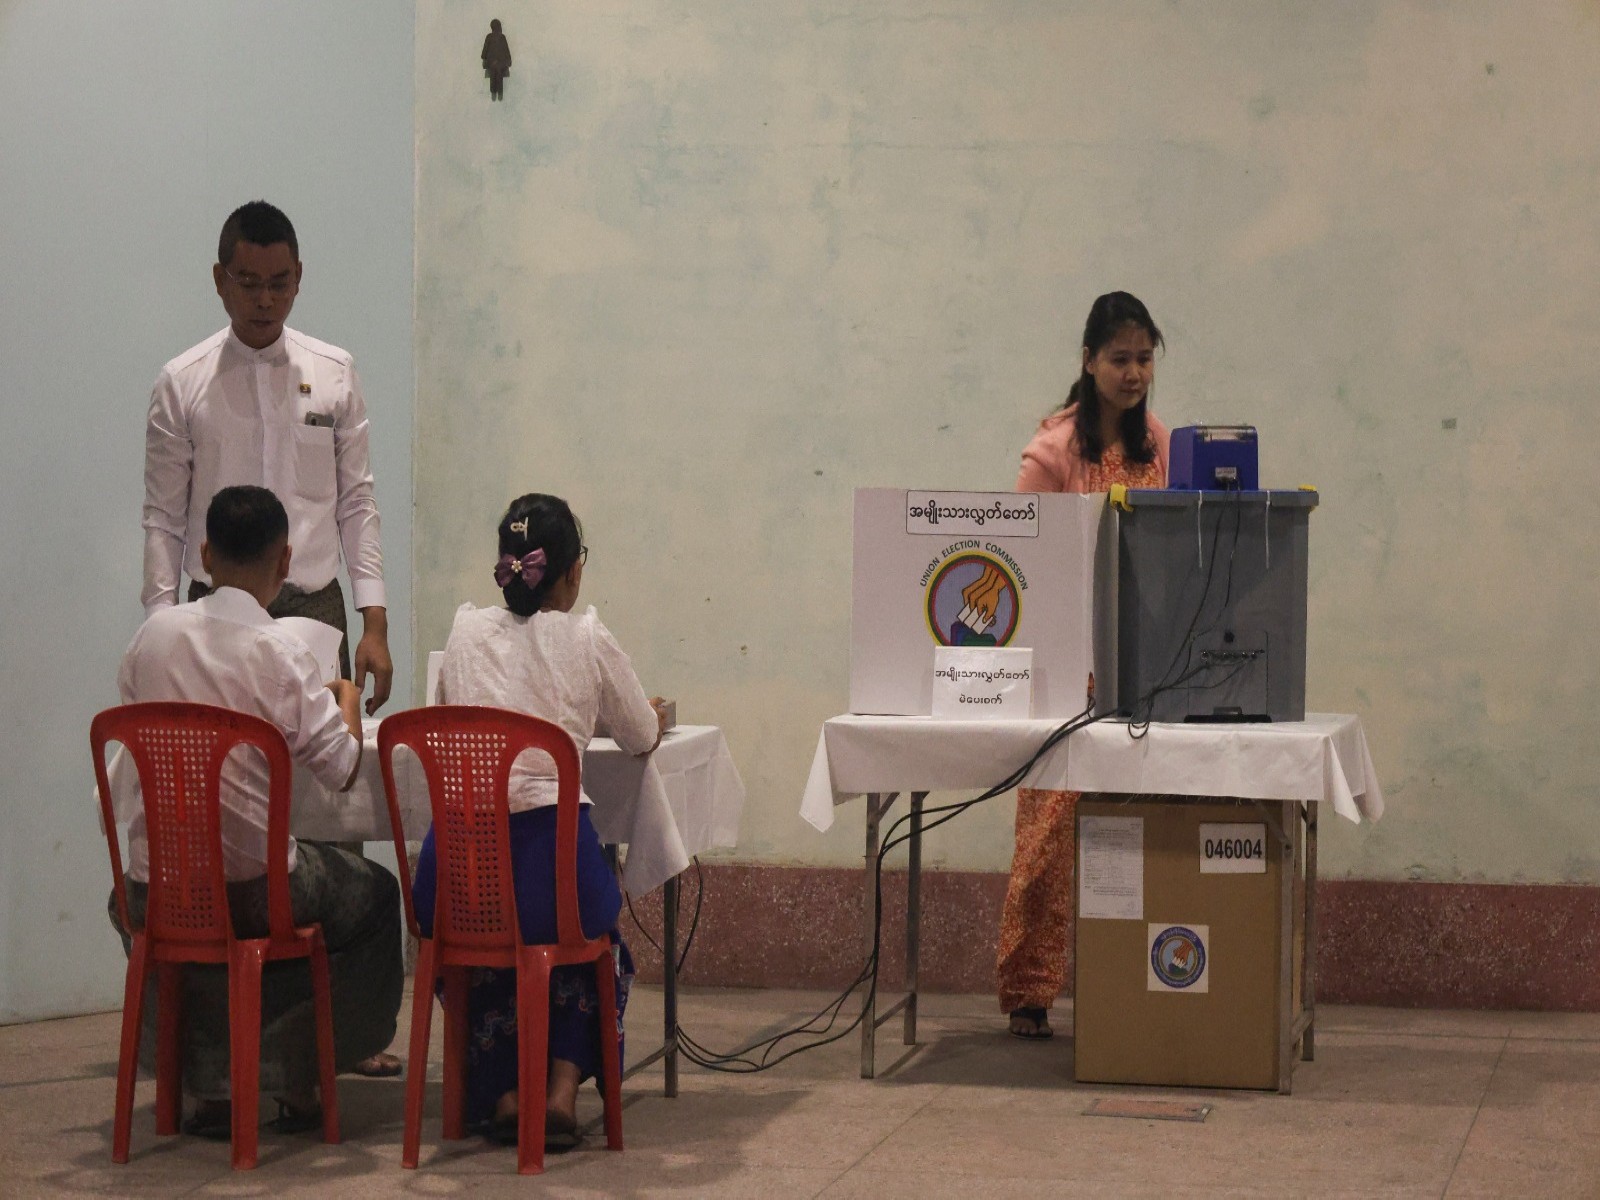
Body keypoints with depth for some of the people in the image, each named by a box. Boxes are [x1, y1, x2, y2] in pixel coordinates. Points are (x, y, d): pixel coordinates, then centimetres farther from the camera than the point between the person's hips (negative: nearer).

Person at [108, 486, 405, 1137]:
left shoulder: (155, 632, -2)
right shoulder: (282, 655, -13)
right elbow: (342, 768, -8)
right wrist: (348, 700, 12)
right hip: (254, 892, -3)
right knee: (376, 893, 25)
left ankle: (208, 1084, 32)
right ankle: (299, 1084, 25)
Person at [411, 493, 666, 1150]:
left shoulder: (466, 631, 10)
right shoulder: (587, 638, 3)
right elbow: (643, 739, 17)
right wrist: (651, 712, 41)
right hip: (553, 853, -2)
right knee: (594, 944, 33)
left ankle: (501, 1092, 24)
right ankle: (563, 1083, 16)